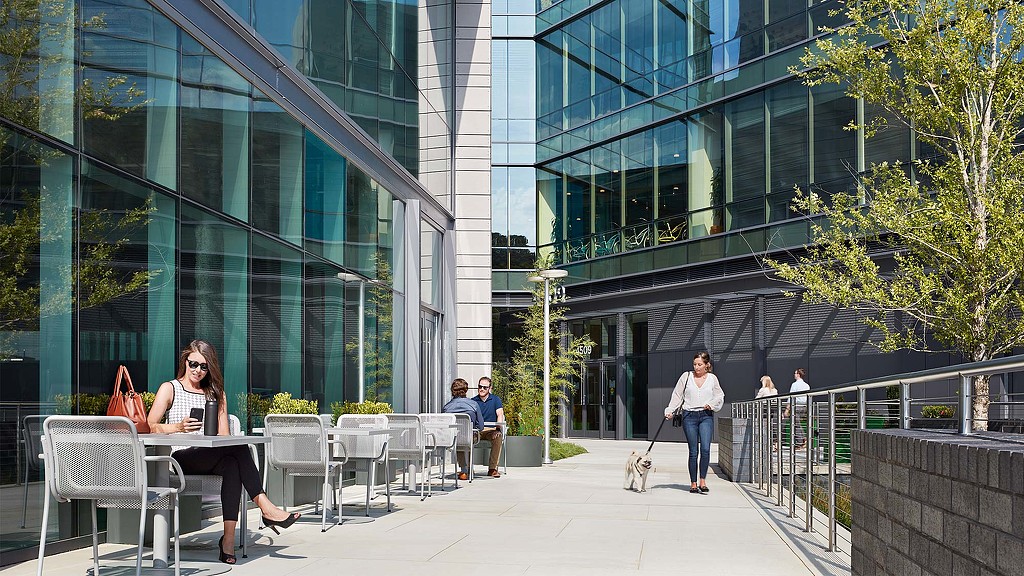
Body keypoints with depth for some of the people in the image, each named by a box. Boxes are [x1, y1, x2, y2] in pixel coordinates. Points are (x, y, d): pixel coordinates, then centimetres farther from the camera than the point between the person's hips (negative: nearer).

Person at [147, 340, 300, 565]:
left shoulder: (216, 393, 24)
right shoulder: (169, 389, 12)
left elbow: (224, 435, 14)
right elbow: (150, 427, 0)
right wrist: (179, 427, -17)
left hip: (211, 459, 4)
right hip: (181, 458, -4)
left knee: (232, 464, -35)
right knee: (237, 448, -31)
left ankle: (229, 538, -41)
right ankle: (266, 508, -33)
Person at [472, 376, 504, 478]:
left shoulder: (495, 400, 9)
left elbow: (500, 415, -4)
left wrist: (498, 430, -22)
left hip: (491, 430, -1)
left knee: (498, 437, -34)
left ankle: (492, 468, -27)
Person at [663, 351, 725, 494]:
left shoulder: (712, 378, 7)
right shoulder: (686, 376, 5)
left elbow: (720, 396, 14)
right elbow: (677, 395, 7)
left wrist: (711, 404, -4)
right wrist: (669, 410, -2)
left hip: (706, 416, 0)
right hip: (689, 416, 0)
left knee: (705, 448, -15)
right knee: (693, 451, 1)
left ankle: (703, 481, -5)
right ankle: (693, 484, 9)